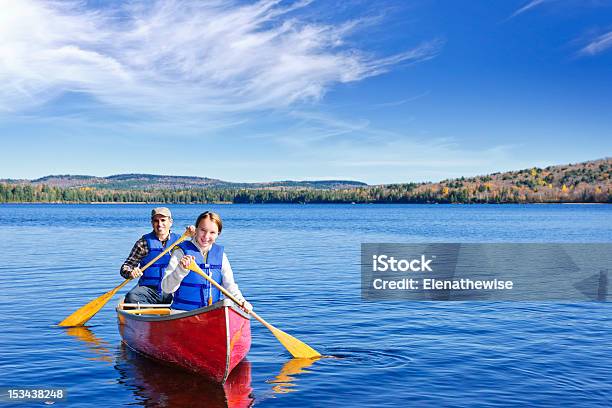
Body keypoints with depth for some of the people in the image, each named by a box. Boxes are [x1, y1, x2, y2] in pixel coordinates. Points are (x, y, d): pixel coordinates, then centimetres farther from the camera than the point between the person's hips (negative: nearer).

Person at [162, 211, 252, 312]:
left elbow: (229, 285, 11)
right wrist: (181, 269, -27)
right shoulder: (181, 251, -4)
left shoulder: (220, 254, 9)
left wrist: (241, 301, -7)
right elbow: (166, 288, -11)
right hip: (182, 313, -3)